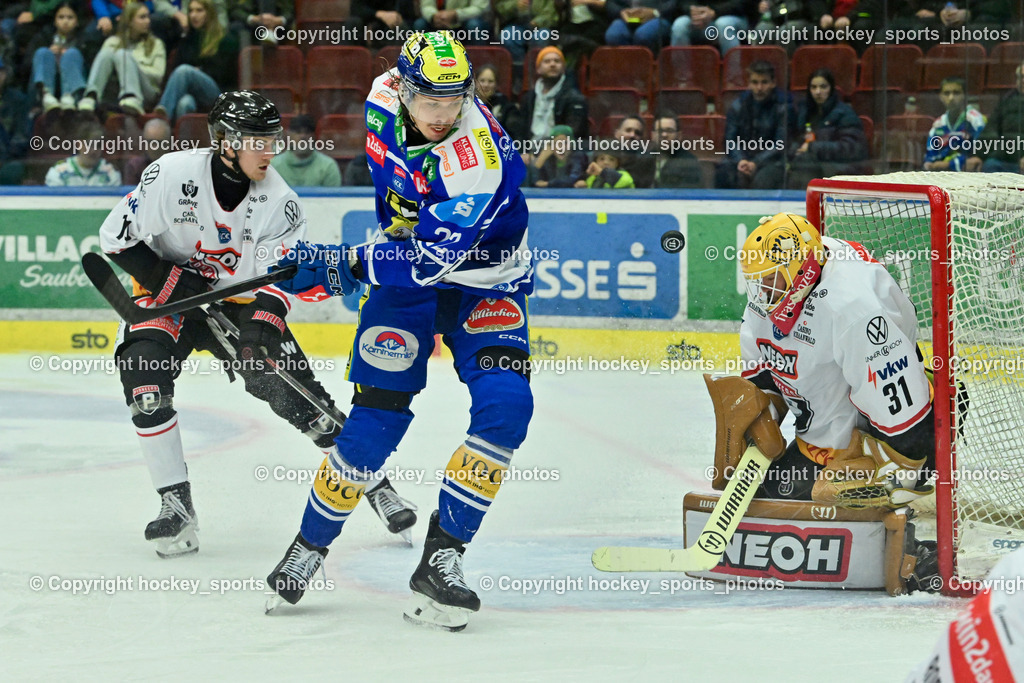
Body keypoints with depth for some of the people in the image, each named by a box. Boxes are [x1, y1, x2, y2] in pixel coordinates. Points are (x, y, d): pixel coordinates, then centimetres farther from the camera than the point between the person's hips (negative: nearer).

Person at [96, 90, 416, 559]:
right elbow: (116, 237, -15)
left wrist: (262, 322, -34)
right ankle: (176, 505, -17)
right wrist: (167, 278, -23)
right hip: (166, 293, -2)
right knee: (143, 376, -27)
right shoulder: (174, 175, -23)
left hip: (239, 302, 2)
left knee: (293, 391, -10)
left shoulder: (279, 201, -14)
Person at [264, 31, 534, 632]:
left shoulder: (480, 157, -31)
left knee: (504, 406, -23)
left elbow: (430, 258, -36)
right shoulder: (386, 98, -13)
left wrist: (341, 266, -38)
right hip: (405, 269, 3)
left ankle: (441, 558, -16)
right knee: (378, 415, -9)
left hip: (485, 282, -3)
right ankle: (310, 546, 9)